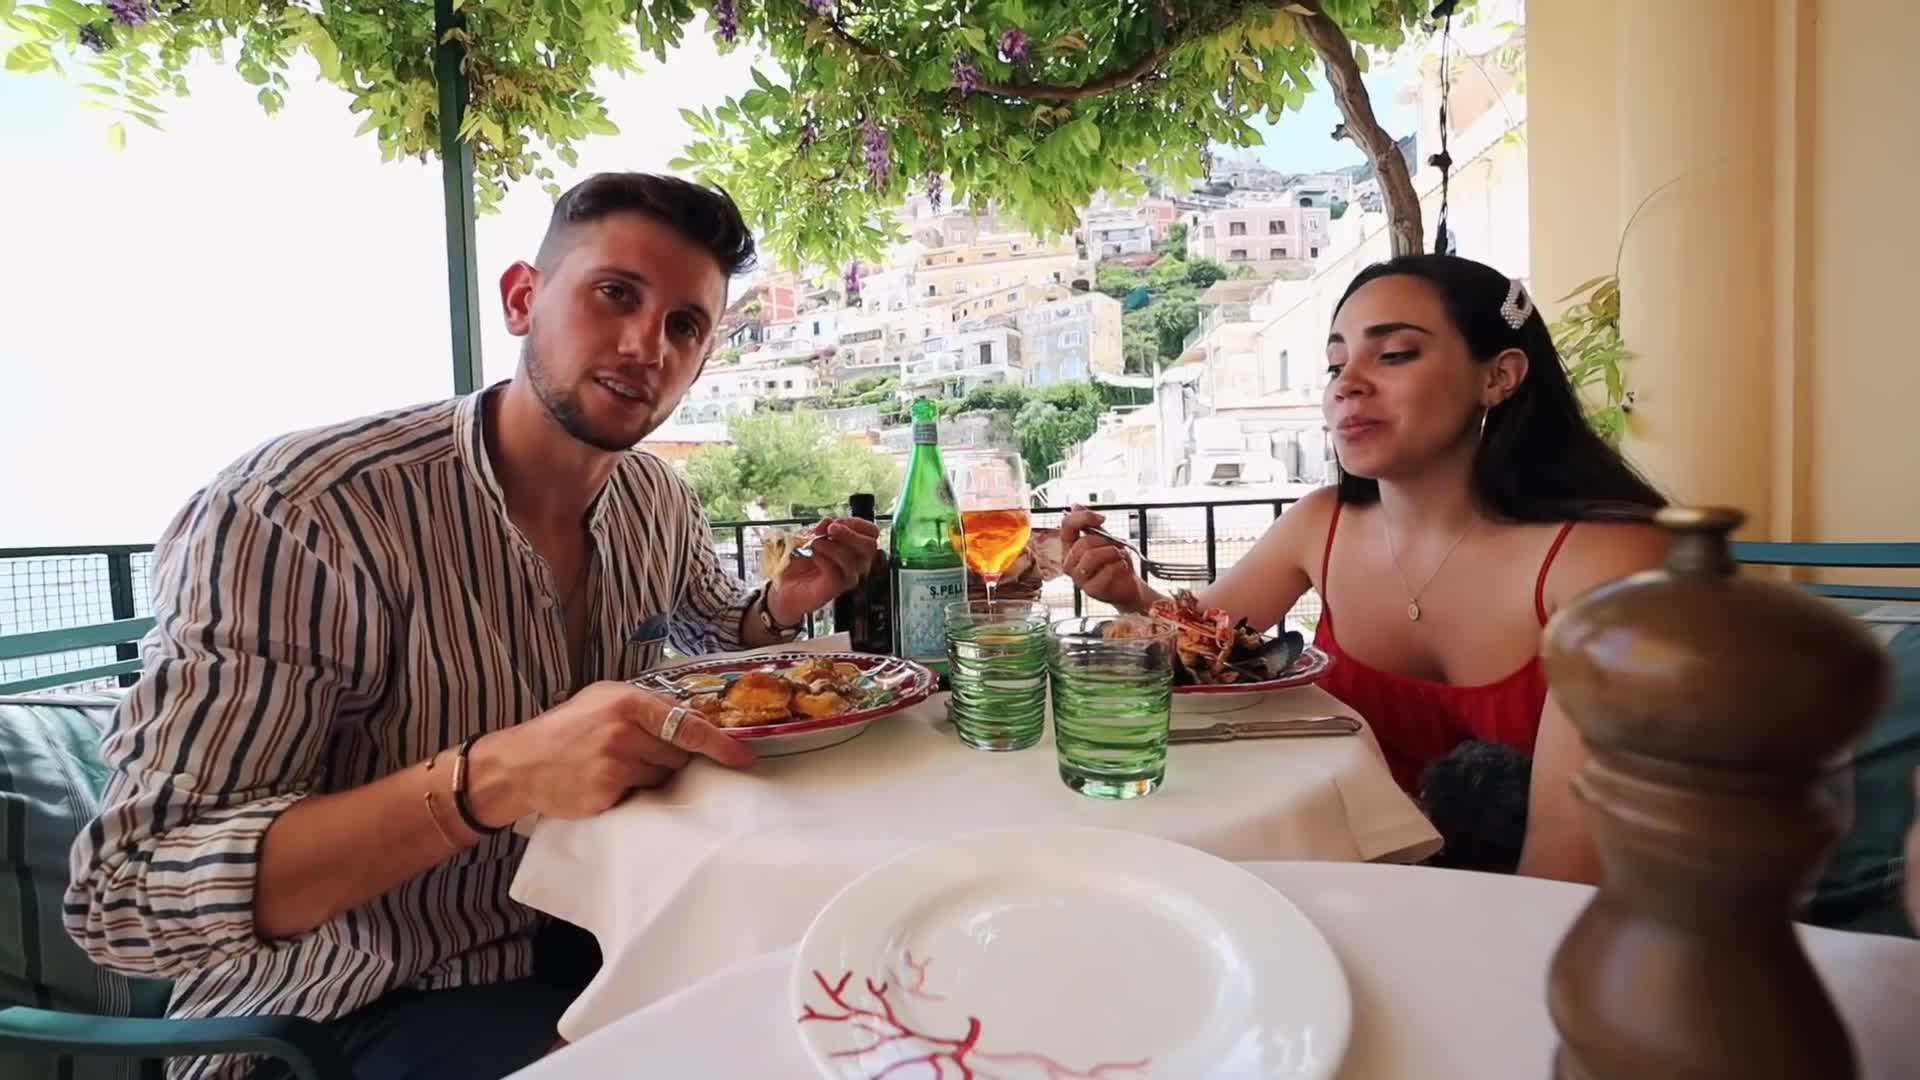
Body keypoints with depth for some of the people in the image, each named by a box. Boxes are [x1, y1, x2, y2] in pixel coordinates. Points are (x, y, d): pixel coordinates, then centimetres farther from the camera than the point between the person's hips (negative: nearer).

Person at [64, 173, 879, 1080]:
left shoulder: (658, 502, -4)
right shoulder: (295, 515, -24)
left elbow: (709, 632, 17)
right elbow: (126, 901, -25)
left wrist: (781, 605, -6)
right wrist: (496, 778, -40)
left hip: (585, 939, 6)